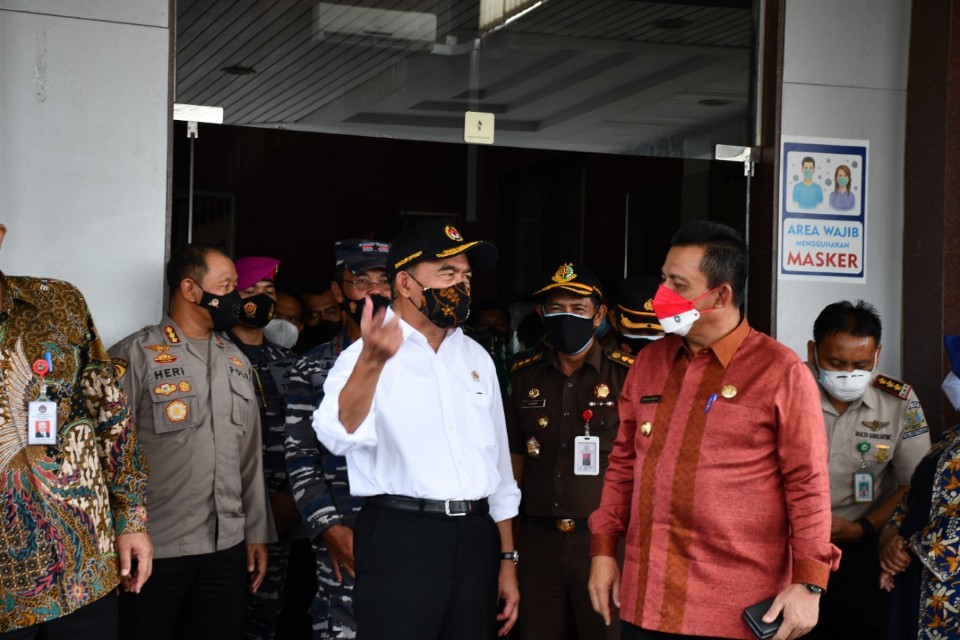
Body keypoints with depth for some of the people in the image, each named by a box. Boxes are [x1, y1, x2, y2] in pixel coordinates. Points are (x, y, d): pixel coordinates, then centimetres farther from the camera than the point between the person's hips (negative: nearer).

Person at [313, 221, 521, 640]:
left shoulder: (476, 358, 13)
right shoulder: (366, 355, -5)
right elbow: (340, 436, -24)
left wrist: (506, 559, 15)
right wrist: (372, 361, -41)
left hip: (476, 539, 6)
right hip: (400, 540, -5)